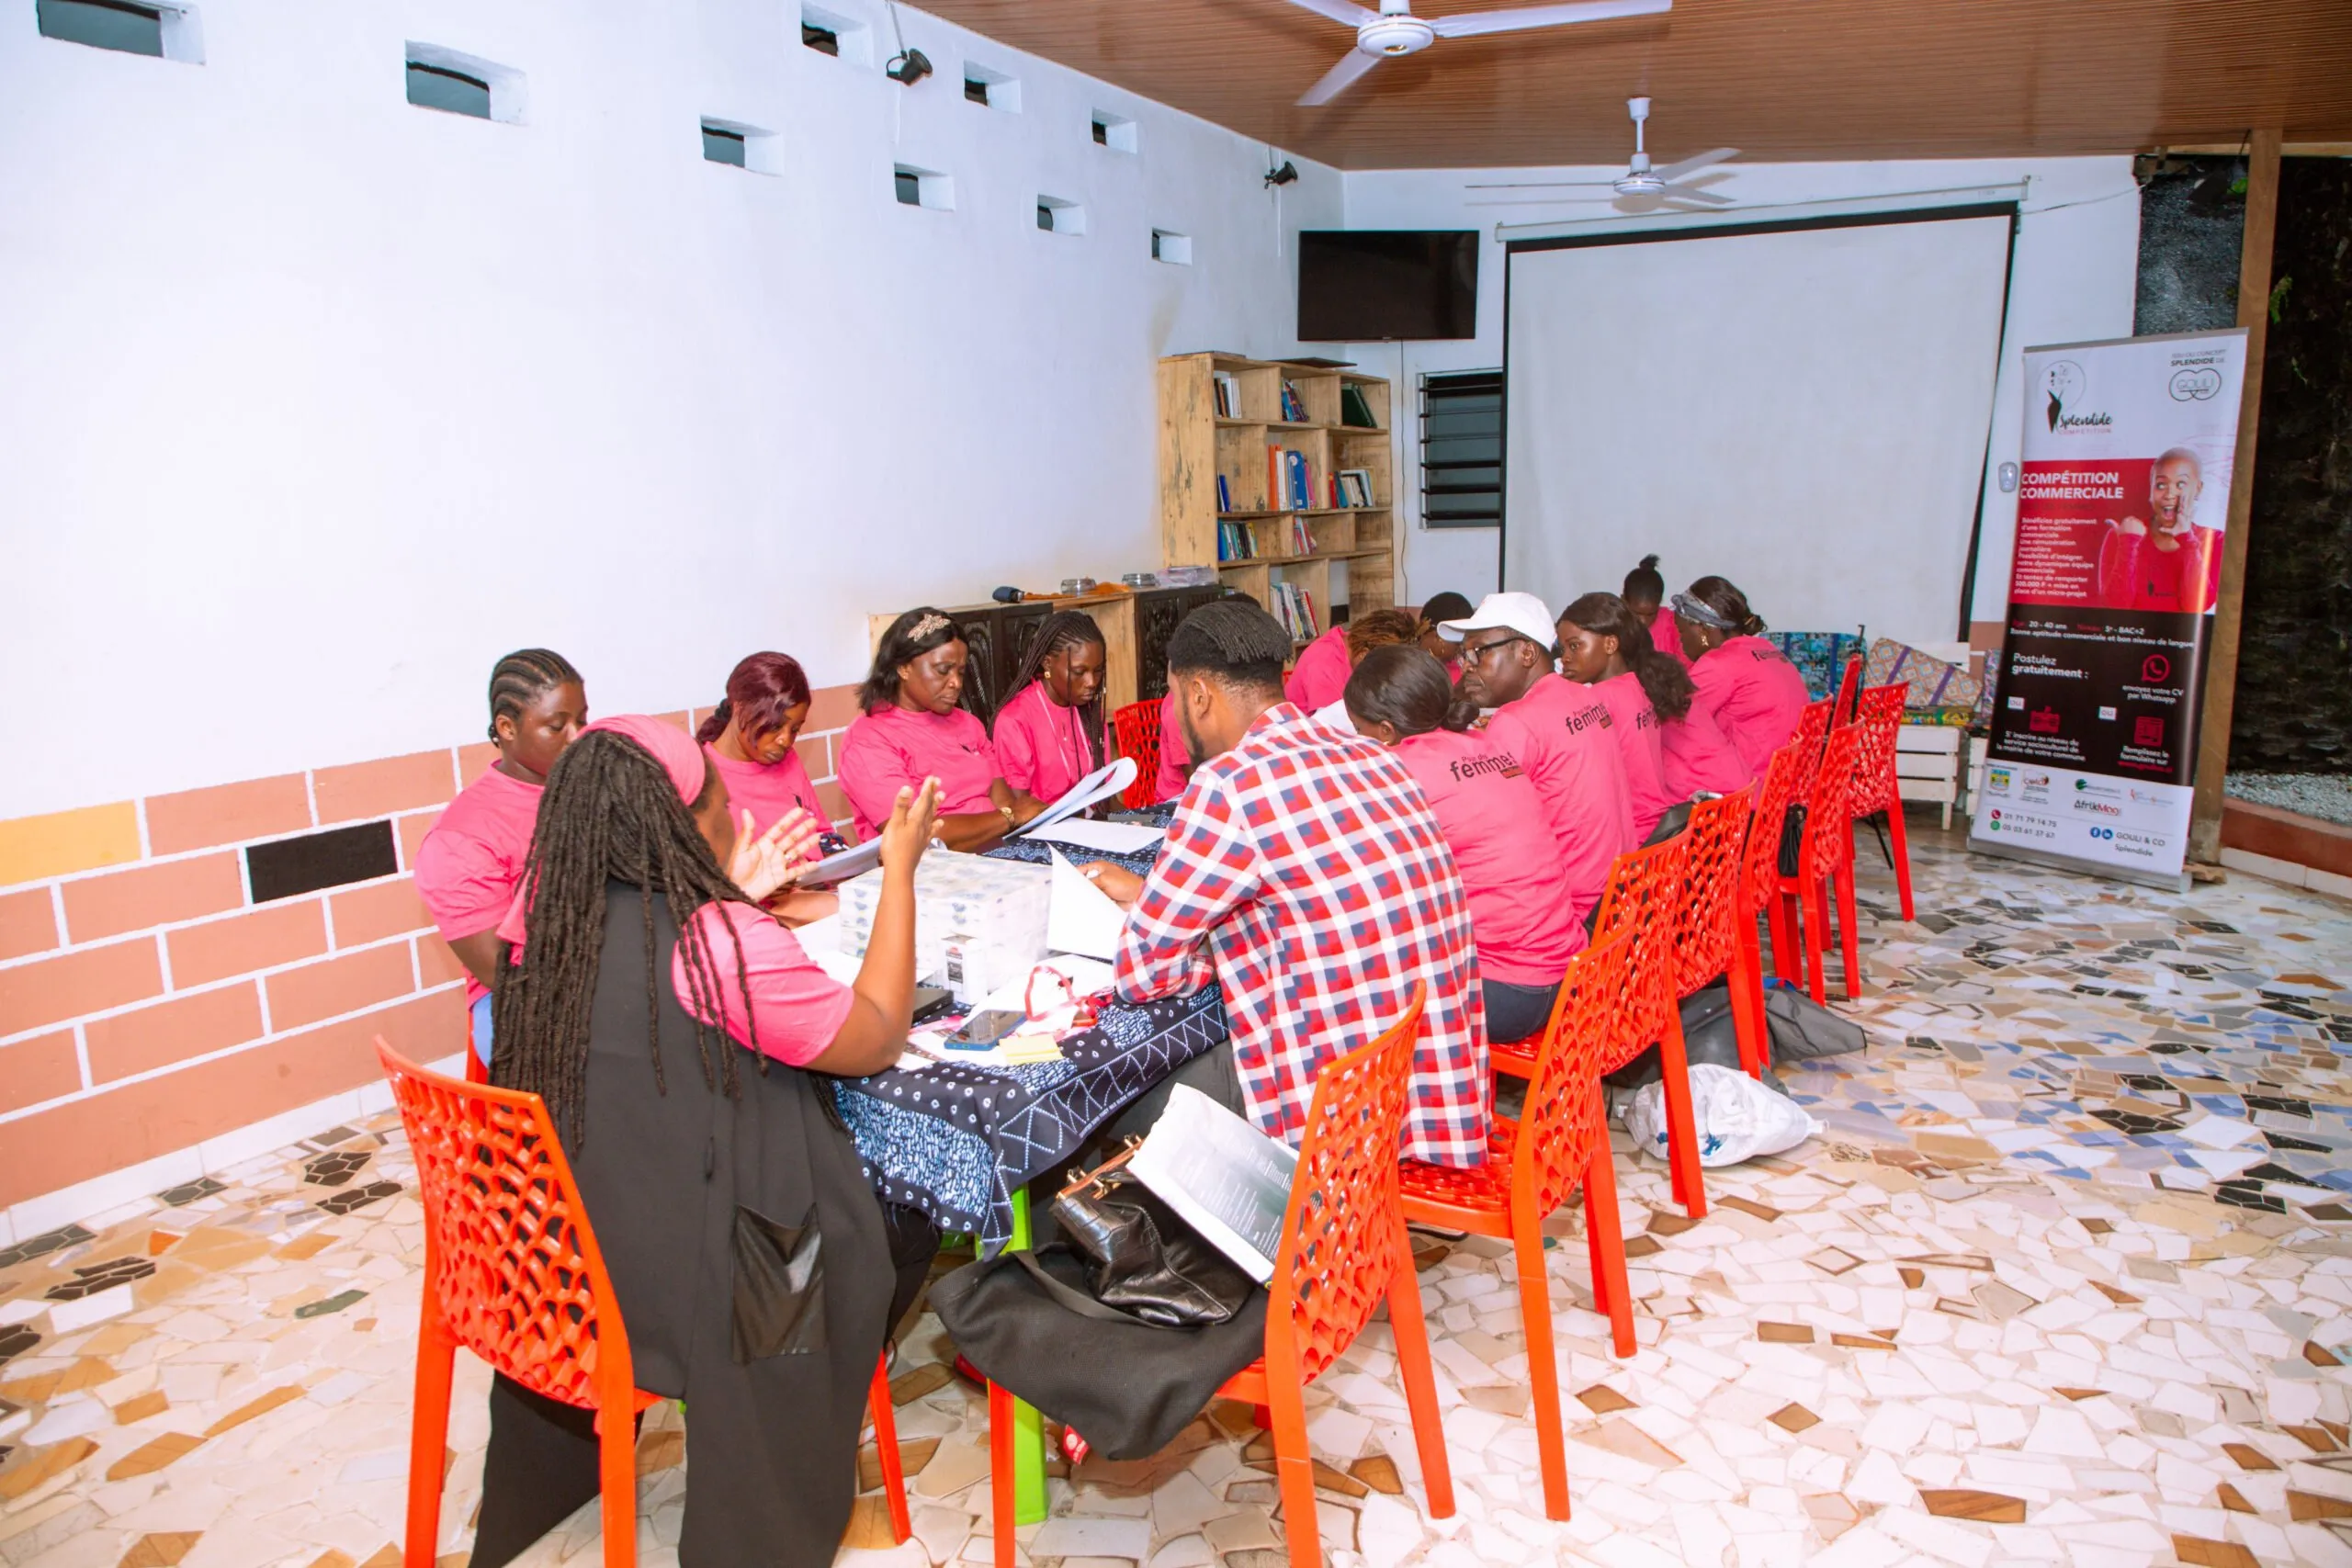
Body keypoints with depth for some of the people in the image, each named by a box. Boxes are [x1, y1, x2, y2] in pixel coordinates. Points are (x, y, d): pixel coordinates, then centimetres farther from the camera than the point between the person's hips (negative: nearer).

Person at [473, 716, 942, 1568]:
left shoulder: (552, 923, -5)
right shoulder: (725, 944, -26)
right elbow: (878, 1037, -13)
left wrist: (729, 901, 11)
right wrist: (899, 868, -7)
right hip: (684, 1280, -7)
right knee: (906, 1212, 15)